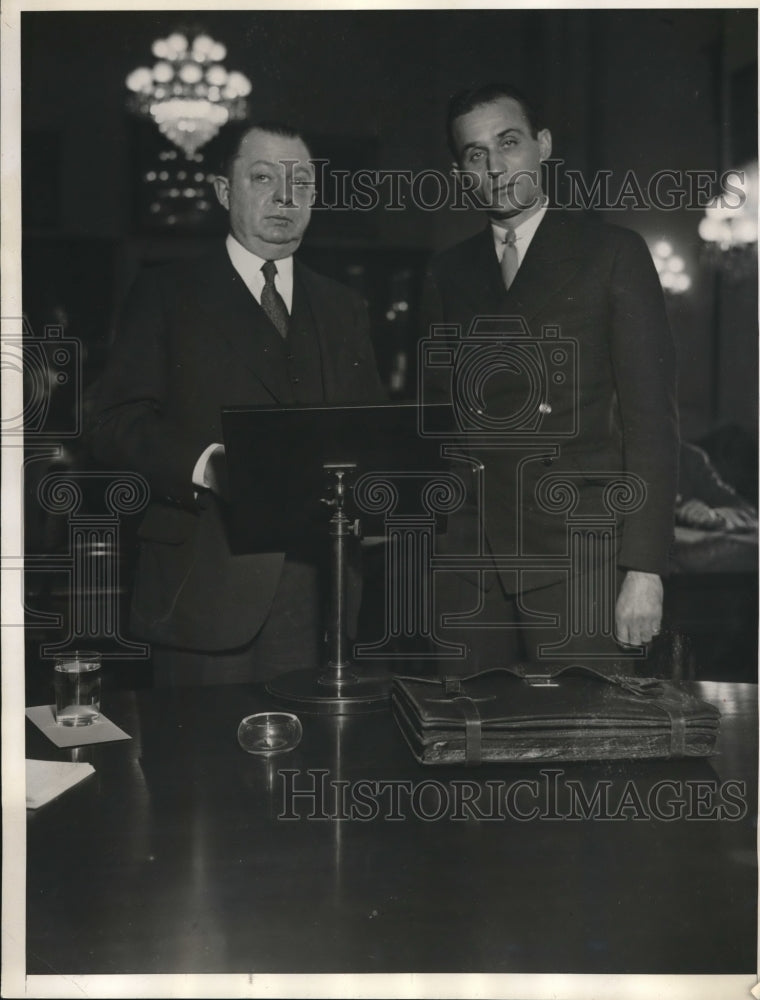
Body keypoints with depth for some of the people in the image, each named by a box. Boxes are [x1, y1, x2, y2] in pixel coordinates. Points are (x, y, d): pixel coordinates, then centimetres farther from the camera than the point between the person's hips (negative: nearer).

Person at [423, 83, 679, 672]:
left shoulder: (613, 254, 2)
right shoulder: (448, 274, 15)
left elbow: (651, 418, -3)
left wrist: (645, 569, -11)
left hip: (578, 557, -3)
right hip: (470, 560, 4)